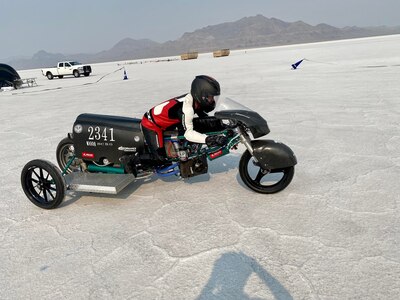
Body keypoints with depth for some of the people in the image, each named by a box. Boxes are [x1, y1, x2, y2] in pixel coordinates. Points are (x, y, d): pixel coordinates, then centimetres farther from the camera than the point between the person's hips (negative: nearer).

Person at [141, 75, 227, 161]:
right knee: (160, 157, -15)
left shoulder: (195, 101, -8)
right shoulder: (186, 107, -35)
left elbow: (205, 119, 5)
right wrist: (209, 139, -48)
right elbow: (188, 133, -38)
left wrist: (219, 124, -10)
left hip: (167, 124, 9)